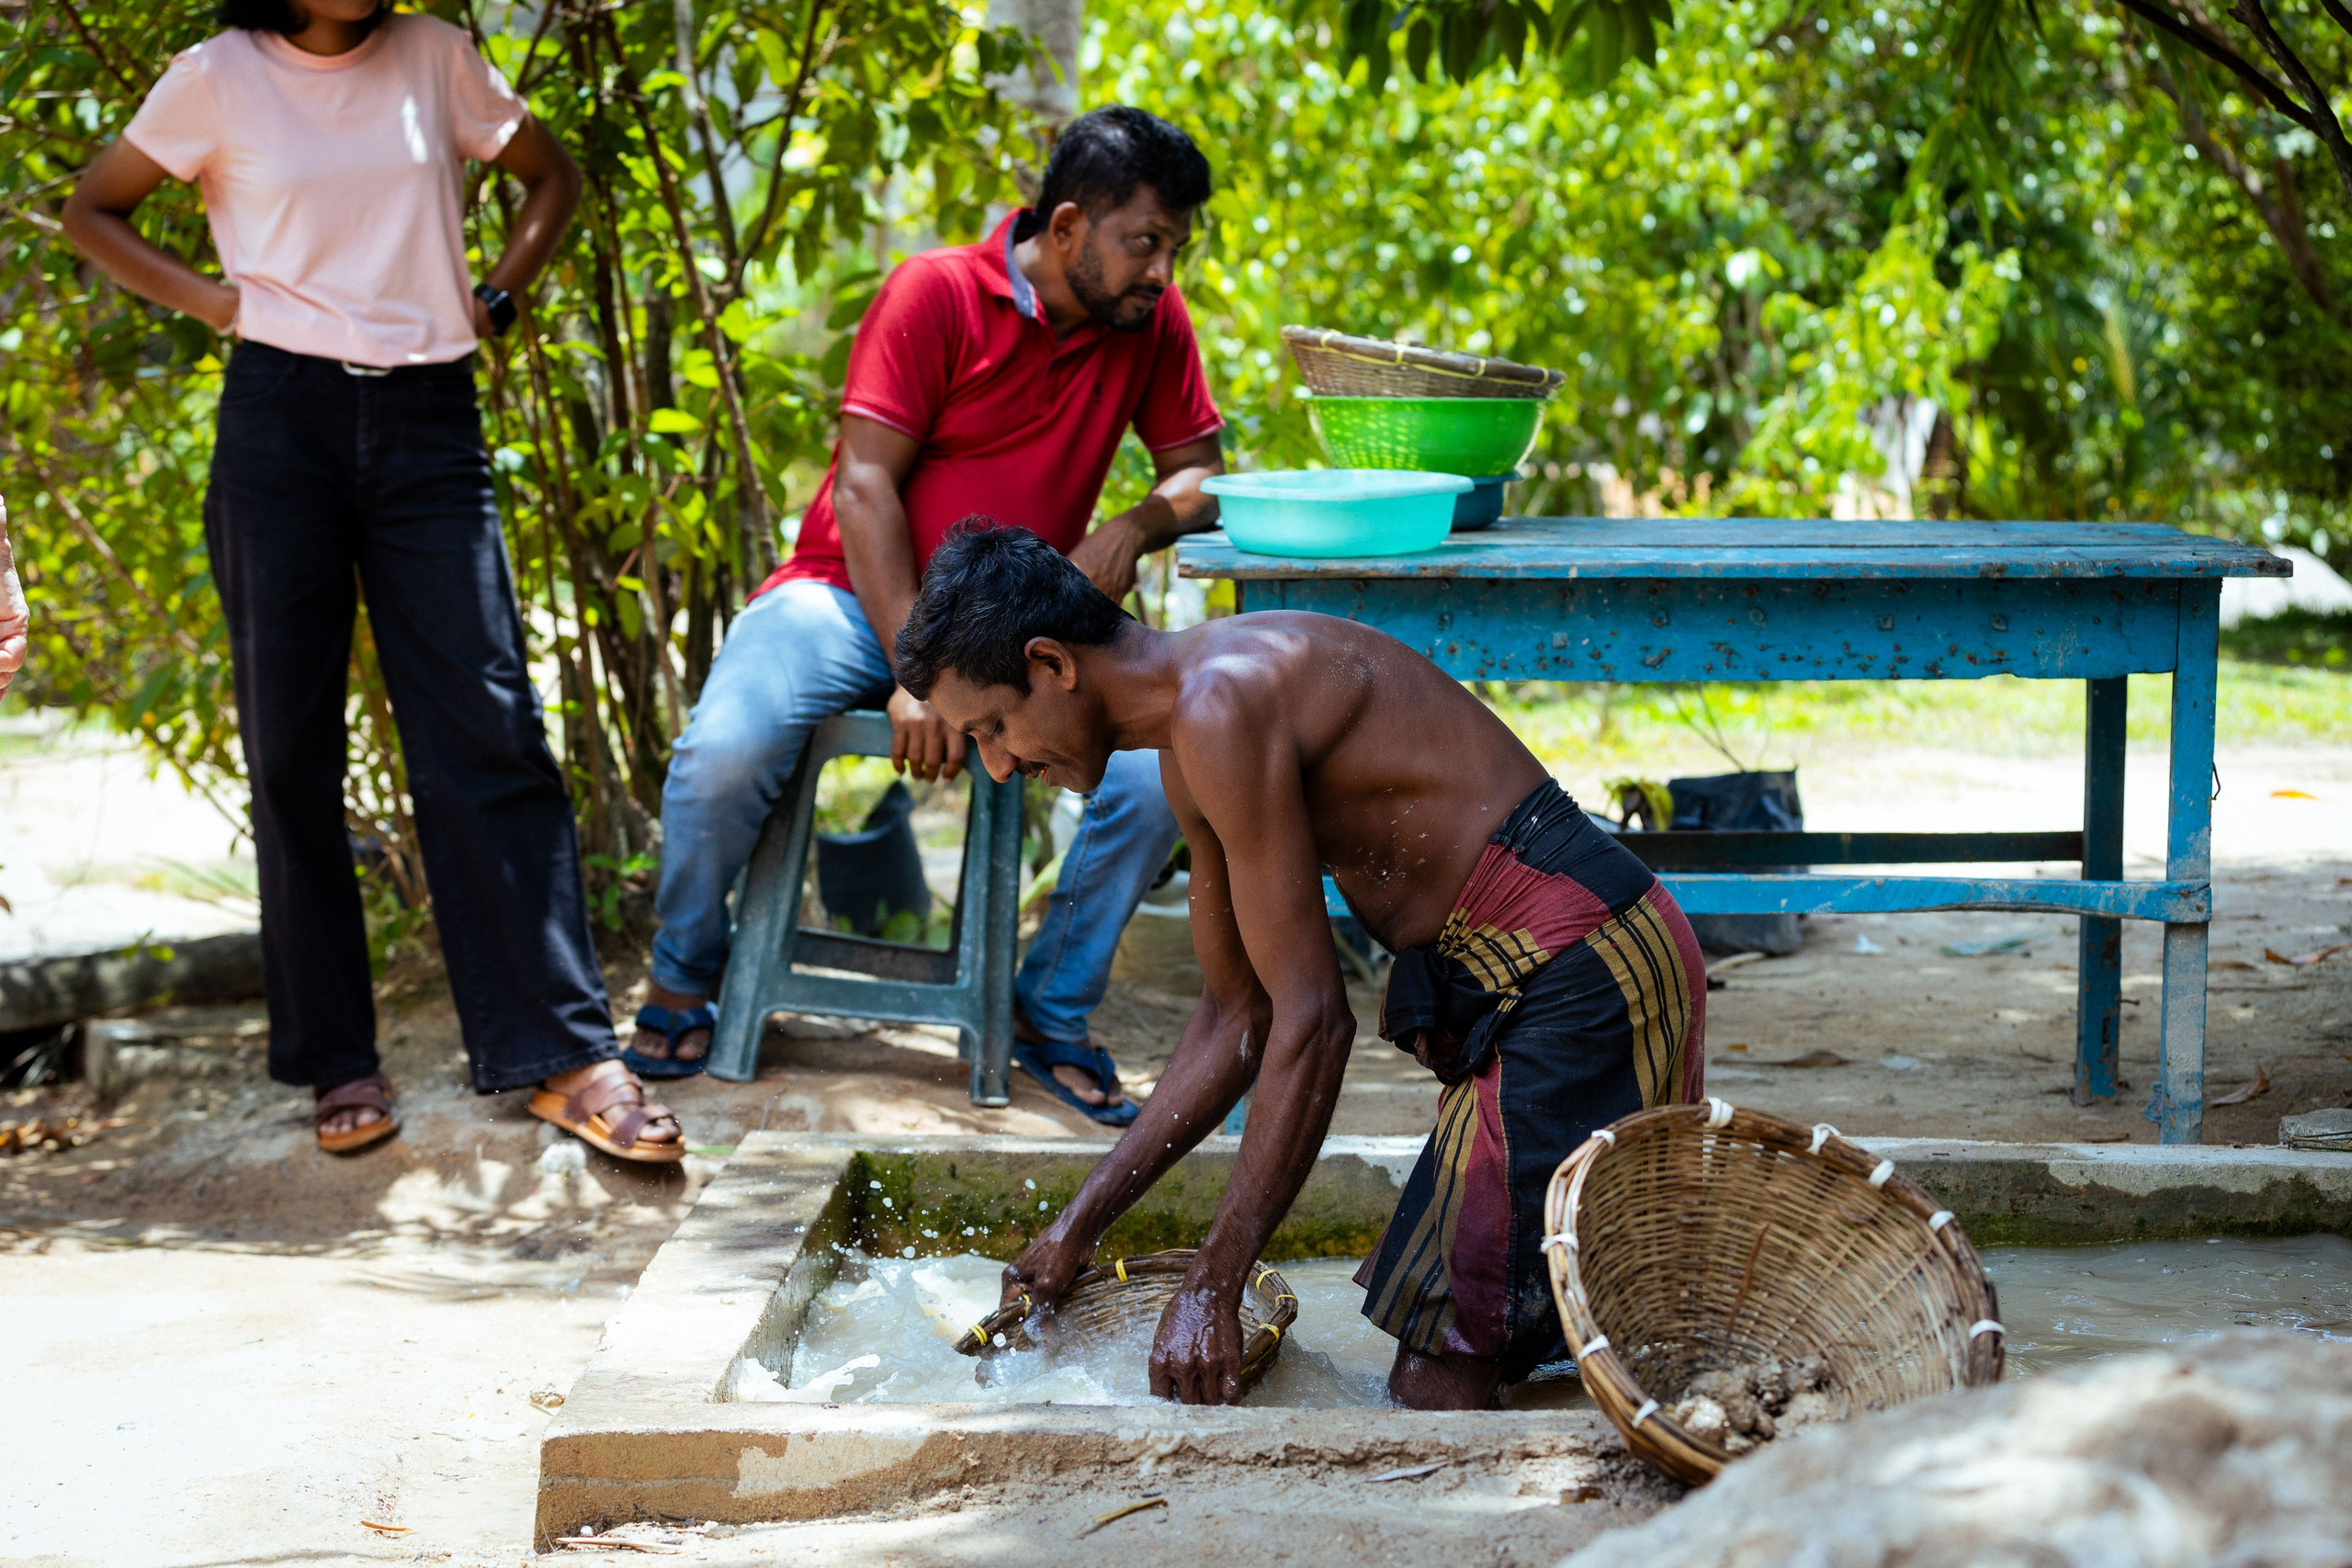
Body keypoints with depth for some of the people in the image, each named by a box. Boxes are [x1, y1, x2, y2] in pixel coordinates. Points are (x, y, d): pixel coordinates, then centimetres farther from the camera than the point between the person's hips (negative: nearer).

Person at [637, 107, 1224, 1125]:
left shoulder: (1151, 322, 2)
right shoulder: (938, 294, -12)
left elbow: (1201, 471, 10)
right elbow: (864, 485, -14)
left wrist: (1138, 525, -16)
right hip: (857, 598, -3)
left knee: (1159, 772, -23)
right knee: (724, 753, -30)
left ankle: (1050, 1010, 0)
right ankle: (683, 976, 1)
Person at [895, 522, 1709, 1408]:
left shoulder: (1221, 707, -18)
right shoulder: (1190, 752, 14)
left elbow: (1312, 1023, -19)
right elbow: (1239, 1016, 23)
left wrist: (1211, 1288, -14)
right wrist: (1078, 1228, 22)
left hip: (1573, 966, -11)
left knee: (1435, 1389, -12)